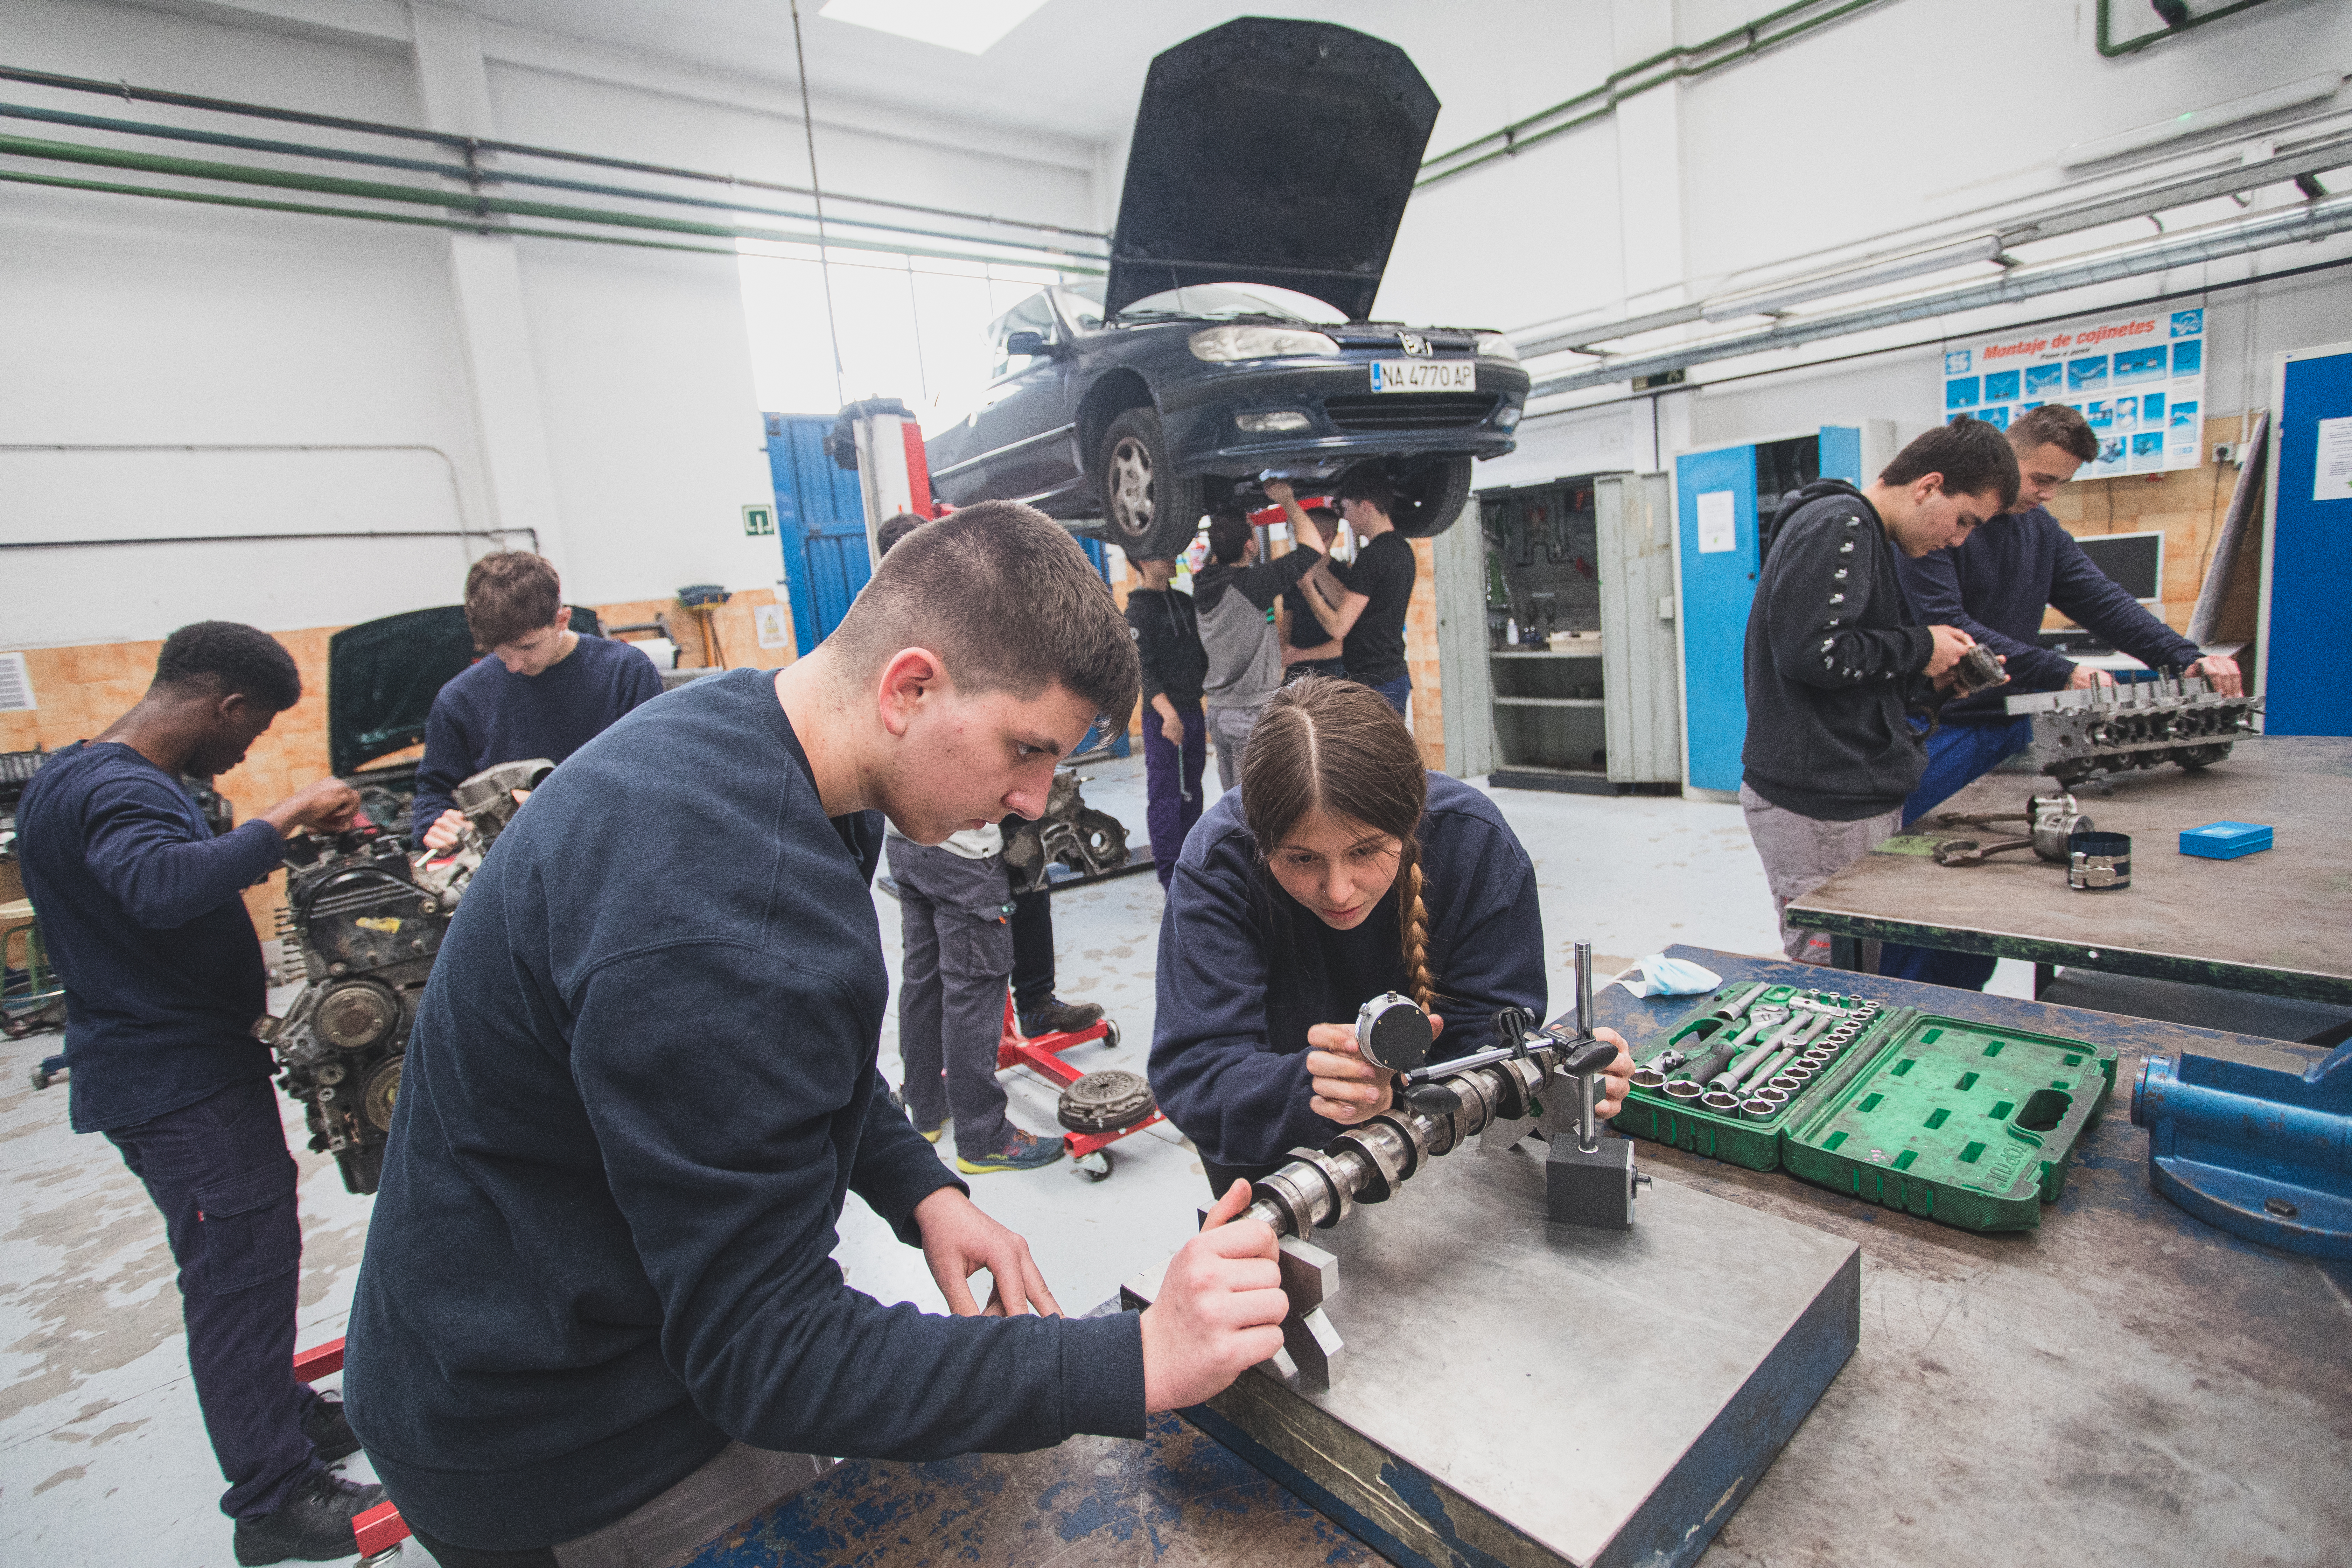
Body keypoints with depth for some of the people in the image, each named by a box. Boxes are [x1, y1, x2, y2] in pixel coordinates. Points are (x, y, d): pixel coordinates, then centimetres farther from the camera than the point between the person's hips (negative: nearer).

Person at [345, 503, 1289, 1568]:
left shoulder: (732, 726, -7)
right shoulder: (724, 934, -37)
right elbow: (766, 1353, -28)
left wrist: (919, 1190, -4)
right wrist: (1136, 1362, -30)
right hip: (561, 1455, -8)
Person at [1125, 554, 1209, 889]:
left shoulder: (1185, 602, 13)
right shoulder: (1139, 610, -9)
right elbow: (1143, 669, -16)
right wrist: (1168, 713, -25)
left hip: (1194, 708, 7)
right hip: (1164, 716, -7)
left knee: (1191, 790, 14)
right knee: (1166, 795, -3)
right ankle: (1170, 872, 3)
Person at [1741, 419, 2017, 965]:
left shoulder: (1870, 536, 22)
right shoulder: (1837, 525, -11)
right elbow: (1810, 652, -24)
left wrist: (1933, 679, 10)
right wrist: (1920, 648, -9)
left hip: (1857, 796, 10)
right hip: (1819, 811, -10)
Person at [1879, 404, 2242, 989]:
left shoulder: (2041, 529, 15)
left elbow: (2102, 600, 8)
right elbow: (1944, 628, -22)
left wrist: (2187, 658, -7)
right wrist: (2061, 673, -24)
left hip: (2008, 729, 8)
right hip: (1940, 731, -7)